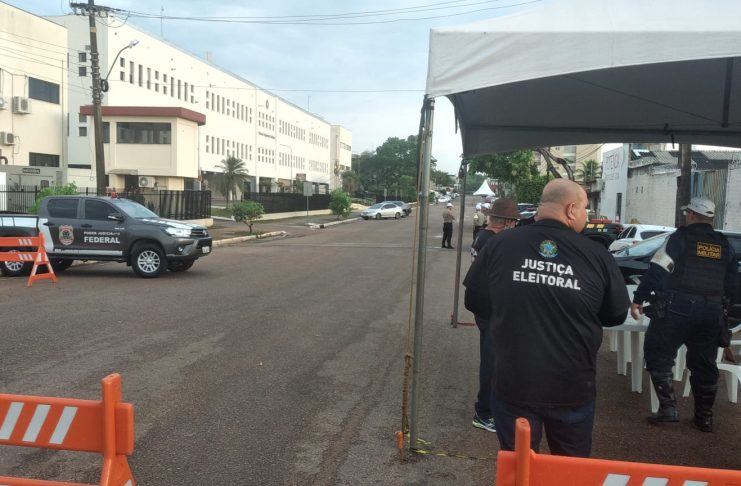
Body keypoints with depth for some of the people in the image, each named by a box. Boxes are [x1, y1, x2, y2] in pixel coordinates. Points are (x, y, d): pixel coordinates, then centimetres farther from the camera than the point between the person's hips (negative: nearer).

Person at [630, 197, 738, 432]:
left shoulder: (681, 238, -5)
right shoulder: (725, 245, 12)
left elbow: (656, 271, -12)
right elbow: (733, 283, 17)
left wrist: (638, 299, -7)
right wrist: (722, 307, 30)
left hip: (678, 308, -6)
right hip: (712, 312, 6)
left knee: (658, 356, 5)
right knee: (704, 364, 14)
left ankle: (668, 407, -1)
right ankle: (704, 417, 21)